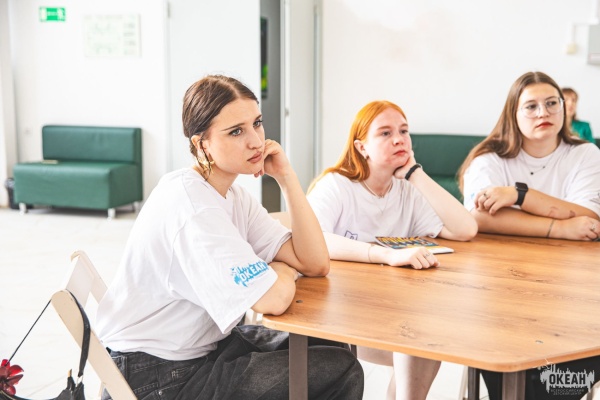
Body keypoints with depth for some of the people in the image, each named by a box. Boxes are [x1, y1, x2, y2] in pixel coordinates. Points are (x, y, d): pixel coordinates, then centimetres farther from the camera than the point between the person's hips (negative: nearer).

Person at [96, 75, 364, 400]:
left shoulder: (233, 195, 4)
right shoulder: (189, 202, -24)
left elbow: (316, 264, -2)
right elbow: (272, 299, -30)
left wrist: (286, 176, -8)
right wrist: (283, 269, -7)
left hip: (201, 345, 9)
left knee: (331, 347, 12)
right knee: (341, 373, -10)